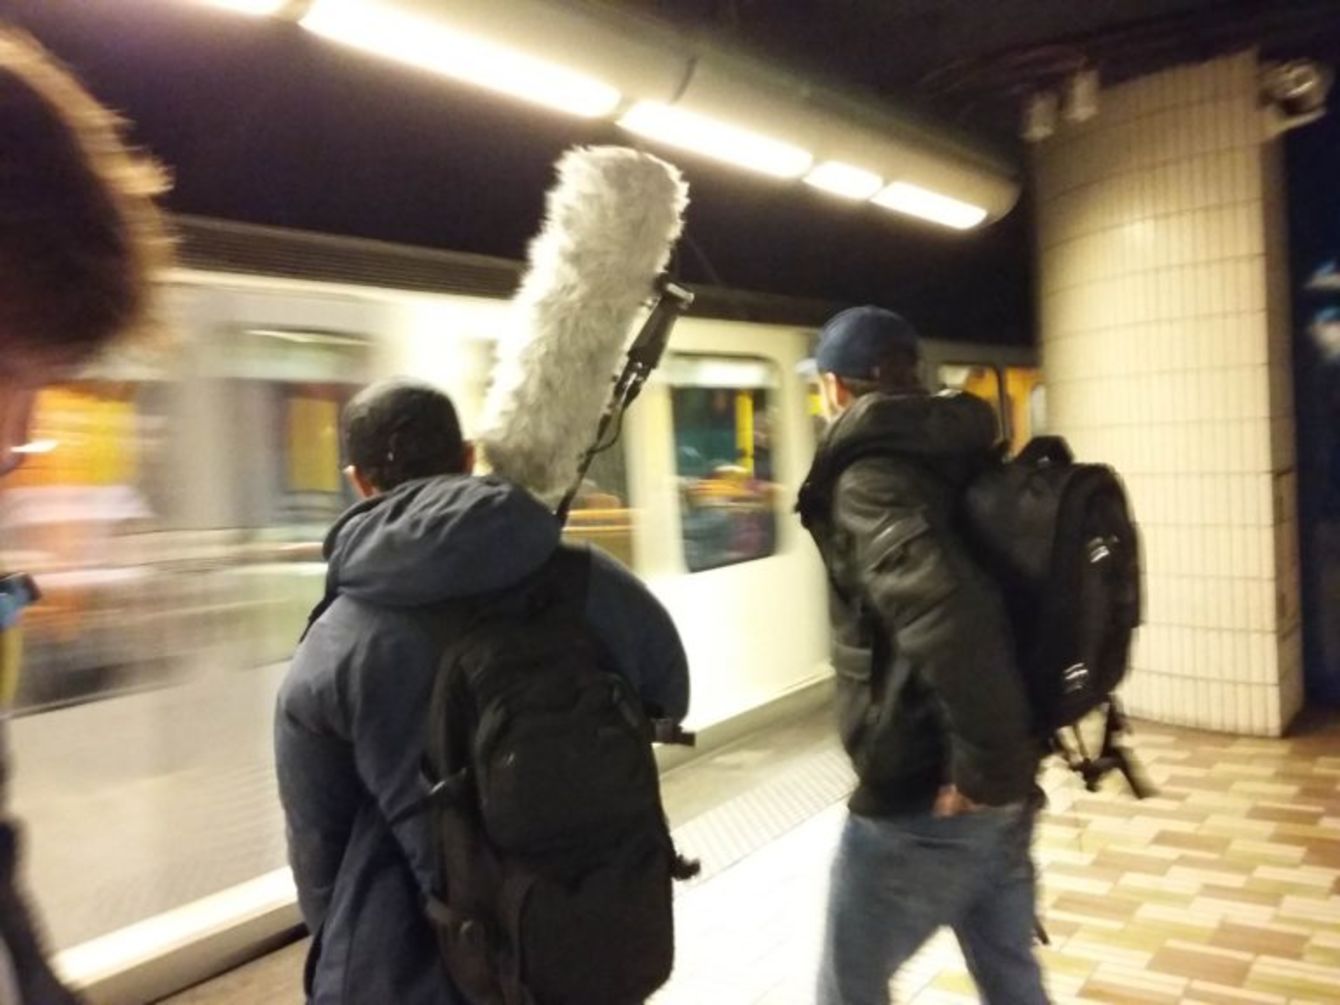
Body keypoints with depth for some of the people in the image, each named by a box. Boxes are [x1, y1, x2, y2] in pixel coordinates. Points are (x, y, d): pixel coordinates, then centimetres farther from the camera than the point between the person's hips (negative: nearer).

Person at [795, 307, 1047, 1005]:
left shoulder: (867, 480, -17)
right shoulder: (967, 462, 9)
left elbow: (948, 615, -34)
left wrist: (983, 765, -23)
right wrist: (1003, 760, 15)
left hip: (921, 801, -8)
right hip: (1005, 788, 8)